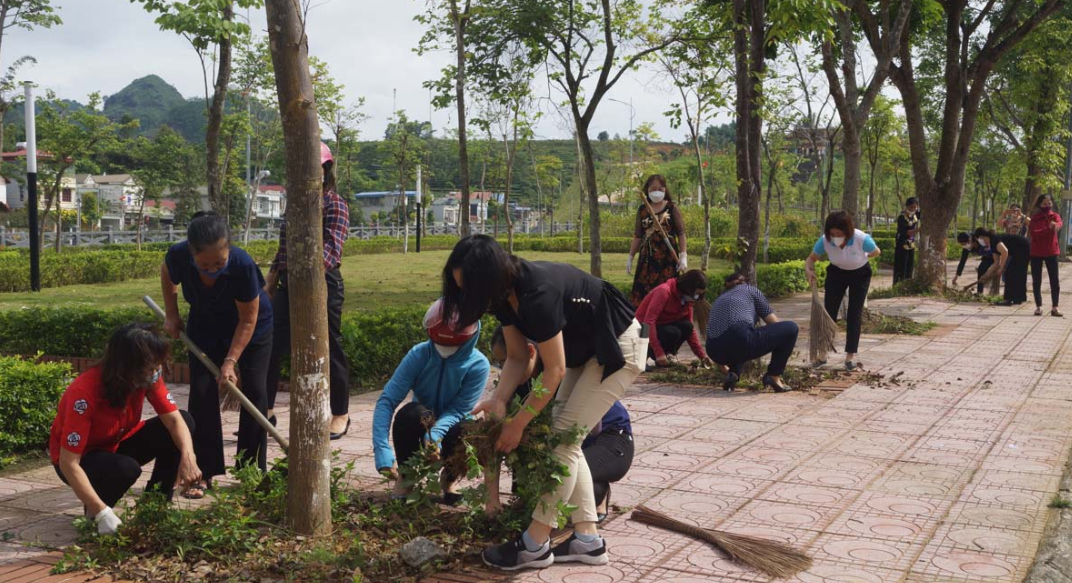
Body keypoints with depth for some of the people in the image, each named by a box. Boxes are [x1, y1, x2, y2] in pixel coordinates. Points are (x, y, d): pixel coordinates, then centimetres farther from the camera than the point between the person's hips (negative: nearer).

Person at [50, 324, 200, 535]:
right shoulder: (85, 393, -35)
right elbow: (68, 463, -35)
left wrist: (187, 456, -42)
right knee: (126, 468, -38)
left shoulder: (149, 376, -20)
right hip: (81, 459, -6)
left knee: (184, 421, -16)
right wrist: (102, 513, -40)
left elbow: (174, 418, -21)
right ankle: (94, 510, -4)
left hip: (118, 443, 6)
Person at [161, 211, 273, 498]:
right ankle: (204, 473, 1)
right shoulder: (178, 256, -31)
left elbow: (248, 320, -26)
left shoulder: (243, 265, -39)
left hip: (252, 327, -2)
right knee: (202, 393, -6)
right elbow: (167, 275, -2)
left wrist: (231, 361, -28)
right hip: (205, 326, 3)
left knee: (254, 392, -7)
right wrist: (171, 315, -3)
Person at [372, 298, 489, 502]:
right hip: (421, 425, 0)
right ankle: (405, 477, -9)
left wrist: (435, 435, -43)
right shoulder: (418, 354, -22)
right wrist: (382, 451, -39)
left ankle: (449, 479, 0)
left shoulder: (478, 365, -21)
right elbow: (387, 400, -27)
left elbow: (458, 410, -22)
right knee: (410, 413, -34)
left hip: (450, 427, 0)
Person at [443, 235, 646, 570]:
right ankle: (587, 539, 11)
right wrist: (499, 399, -17)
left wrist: (518, 423, -19)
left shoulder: (538, 293, -34)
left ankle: (535, 546, -4)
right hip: (584, 349, 9)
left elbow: (554, 370, -26)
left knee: (564, 437, -11)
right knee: (565, 437, 5)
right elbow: (517, 357, -1)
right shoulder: (506, 292, -8)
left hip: (619, 347, -9)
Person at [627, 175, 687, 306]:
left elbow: (681, 234, 0)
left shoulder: (672, 208, 1)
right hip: (647, 257, 3)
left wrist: (683, 257, -9)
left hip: (668, 257, -3)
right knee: (644, 293, 0)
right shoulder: (642, 210, 10)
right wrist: (630, 258, 12)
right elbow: (637, 236, 15)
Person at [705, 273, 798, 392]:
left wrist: (726, 368, 51)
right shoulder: (750, 289, 21)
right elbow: (773, 322, 17)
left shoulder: (719, 299, 34)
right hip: (740, 341, -6)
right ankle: (774, 377, 9)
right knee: (791, 328, 11)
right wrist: (787, 344, 35)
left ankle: (733, 373, 13)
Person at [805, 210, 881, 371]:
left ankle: (850, 356, 6)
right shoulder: (824, 240, -30)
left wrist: (860, 258, -5)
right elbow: (812, 258, -15)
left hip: (860, 274, -2)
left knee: (854, 315, -5)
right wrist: (808, 269, -35)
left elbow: (876, 252, -13)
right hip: (836, 273, 2)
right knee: (829, 311, 0)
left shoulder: (861, 239, -35)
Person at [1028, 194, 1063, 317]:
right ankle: (1038, 307, 11)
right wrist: (1048, 229, -29)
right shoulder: (1035, 218, 1)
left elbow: (1059, 223, -22)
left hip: (1051, 252, 0)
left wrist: (1055, 225, -47)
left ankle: (1054, 308, 2)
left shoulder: (1055, 215, 3)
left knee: (1055, 280, -2)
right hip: (1036, 252, 0)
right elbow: (1033, 233, -15)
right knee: (1036, 281, 3)